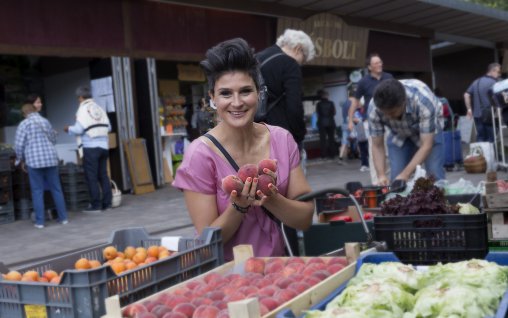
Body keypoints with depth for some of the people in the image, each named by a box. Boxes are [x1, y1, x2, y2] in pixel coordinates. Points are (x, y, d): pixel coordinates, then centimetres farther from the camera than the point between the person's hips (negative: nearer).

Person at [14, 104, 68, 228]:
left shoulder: (24, 124, -2)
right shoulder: (46, 121, 11)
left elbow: (19, 145, -5)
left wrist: (21, 159, 9)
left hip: (34, 161, -3)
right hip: (51, 159, 4)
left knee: (37, 191, 2)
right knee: (56, 189, 9)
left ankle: (40, 221, 2)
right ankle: (63, 217, 13)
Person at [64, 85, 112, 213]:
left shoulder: (83, 109, -6)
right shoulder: (99, 108, 10)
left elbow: (79, 129, -12)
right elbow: (108, 127, 10)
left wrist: (69, 129, 7)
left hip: (90, 147, -5)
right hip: (103, 146, 5)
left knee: (91, 177, 0)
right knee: (103, 175, 10)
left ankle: (96, 205, -1)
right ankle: (107, 203, 10)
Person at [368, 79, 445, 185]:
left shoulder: (423, 101, -39)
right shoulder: (374, 108, -30)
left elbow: (426, 145, -35)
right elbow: (377, 146, -18)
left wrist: (405, 174, -42)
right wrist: (381, 175, -32)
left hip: (429, 133, -2)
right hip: (399, 135, 2)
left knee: (435, 178, -14)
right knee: (396, 180, -8)